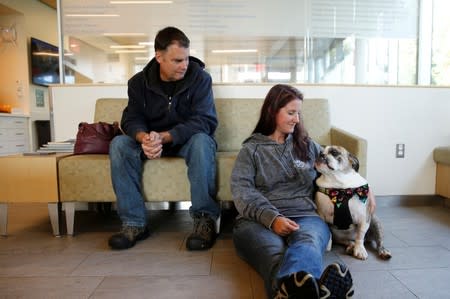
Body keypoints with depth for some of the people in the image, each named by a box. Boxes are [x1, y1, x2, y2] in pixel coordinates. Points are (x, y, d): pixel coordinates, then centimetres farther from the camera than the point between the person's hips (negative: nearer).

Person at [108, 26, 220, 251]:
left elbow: (204, 121, -22)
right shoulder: (139, 82, -2)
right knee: (118, 144, -22)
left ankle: (205, 219, -28)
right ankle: (134, 222, -20)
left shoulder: (199, 77, -12)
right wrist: (144, 137, -35)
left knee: (202, 141, -36)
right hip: (152, 140, 3)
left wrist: (164, 137, -37)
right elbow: (132, 119, -8)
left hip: (187, 140, -3)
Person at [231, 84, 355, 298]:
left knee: (307, 243, -37)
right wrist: (272, 218, -19)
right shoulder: (251, 149, 14)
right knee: (274, 253, -38)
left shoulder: (307, 145, 25)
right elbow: (242, 191, 0)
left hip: (304, 215, 2)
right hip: (259, 219, -1)